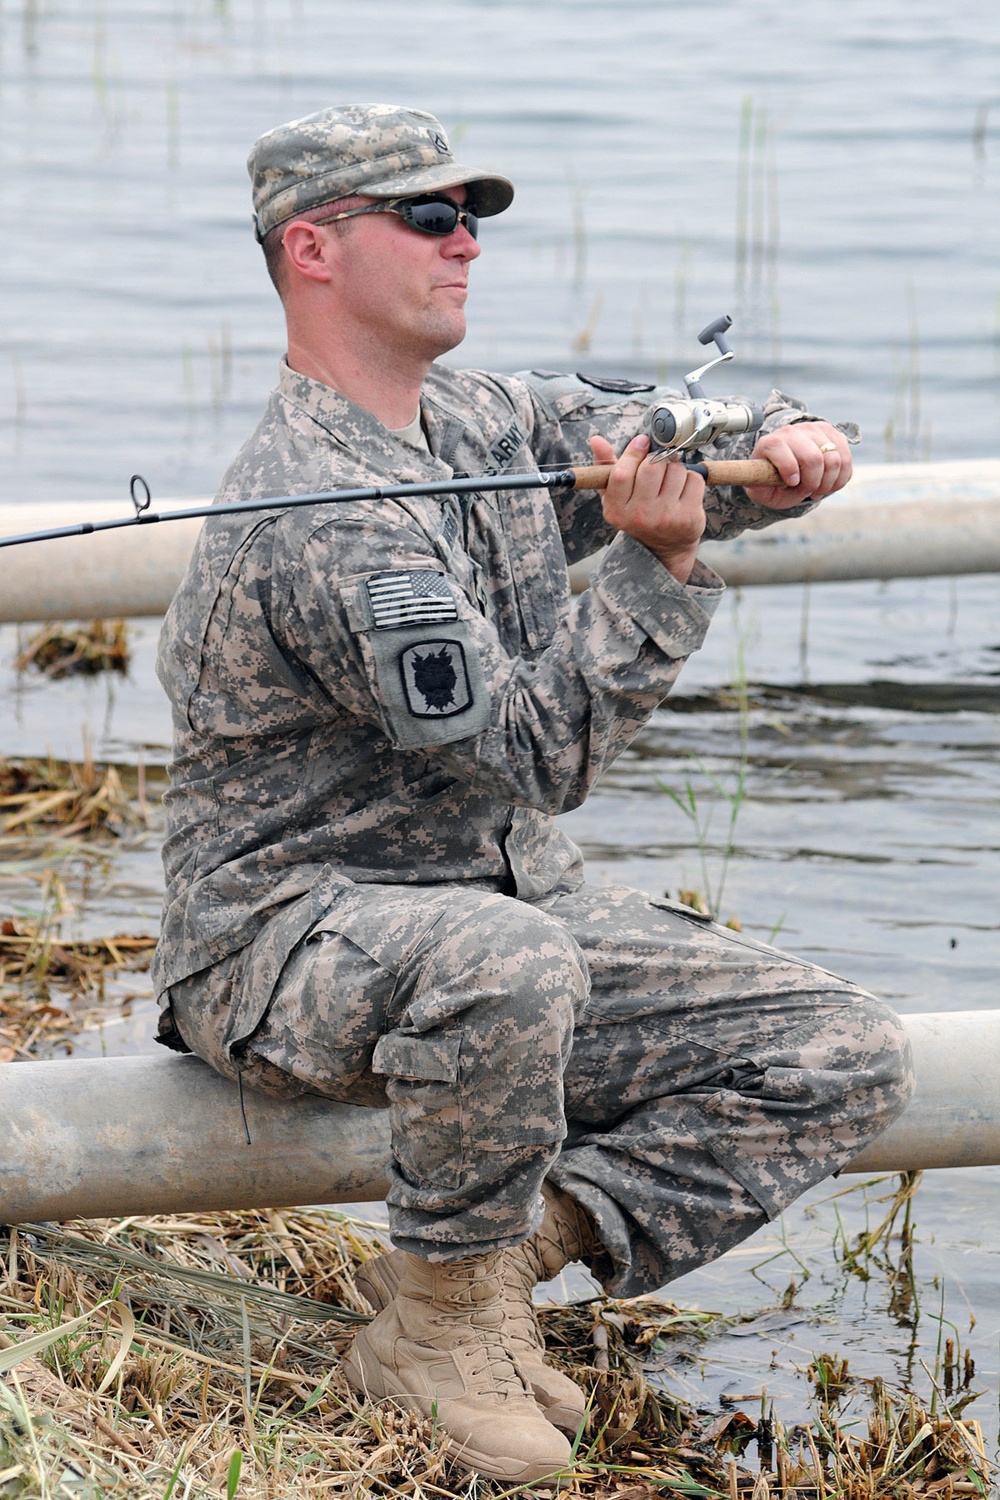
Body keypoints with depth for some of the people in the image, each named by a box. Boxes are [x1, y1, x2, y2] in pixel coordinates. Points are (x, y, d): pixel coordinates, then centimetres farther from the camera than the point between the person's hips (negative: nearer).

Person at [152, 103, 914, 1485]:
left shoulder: (488, 422, 7)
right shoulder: (322, 518, -22)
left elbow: (708, 456, 16)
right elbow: (537, 752, -24)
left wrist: (790, 446, -6)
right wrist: (652, 566, -31)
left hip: (517, 898, 8)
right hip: (291, 938, -8)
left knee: (849, 1060, -7)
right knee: (501, 961, -43)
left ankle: (502, 1256, -4)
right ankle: (438, 1323, -19)